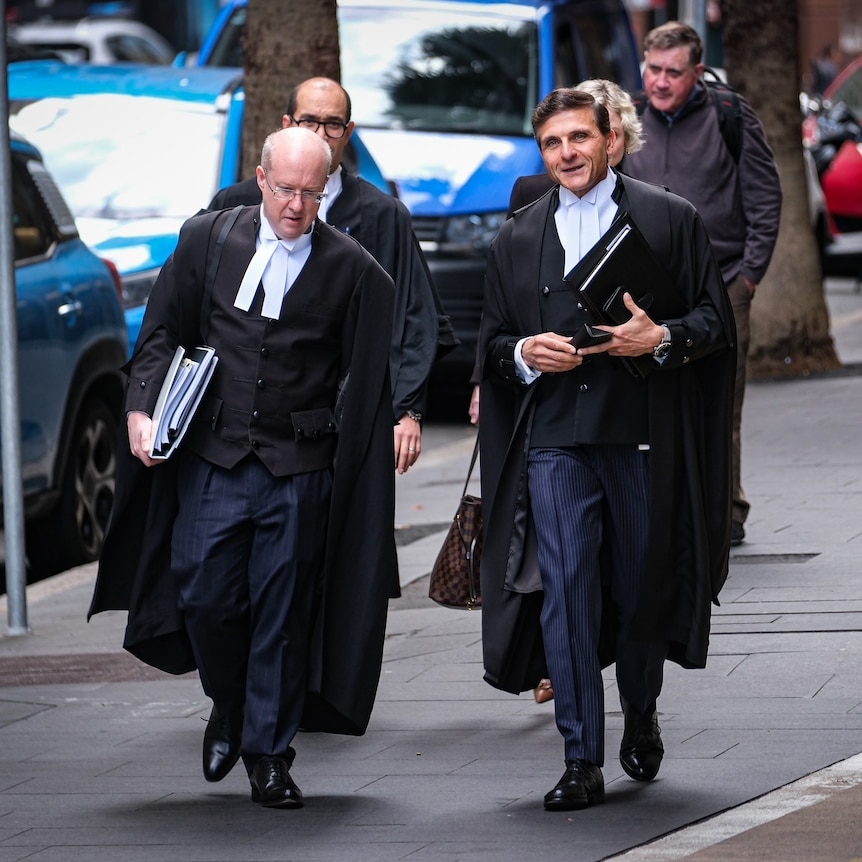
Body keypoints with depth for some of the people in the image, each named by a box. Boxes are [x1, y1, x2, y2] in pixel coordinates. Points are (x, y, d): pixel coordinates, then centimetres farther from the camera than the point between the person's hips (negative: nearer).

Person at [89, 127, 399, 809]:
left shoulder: (351, 268, -1)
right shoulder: (206, 239, 4)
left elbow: (367, 377, 2)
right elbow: (163, 333, 8)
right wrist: (142, 409, -3)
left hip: (300, 470, -1)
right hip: (213, 458, 2)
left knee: (283, 611, 2)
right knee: (203, 595, 1)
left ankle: (269, 754, 15)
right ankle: (230, 706, 30)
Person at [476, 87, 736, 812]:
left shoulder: (670, 220, 4)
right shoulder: (518, 239, 13)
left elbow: (716, 319, 3)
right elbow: (493, 341, 18)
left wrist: (663, 339, -16)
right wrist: (525, 353, -4)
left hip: (643, 436, -1)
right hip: (555, 442, 1)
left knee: (641, 586, 8)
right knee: (565, 590, -7)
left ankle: (641, 718, 36)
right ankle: (583, 764, -5)